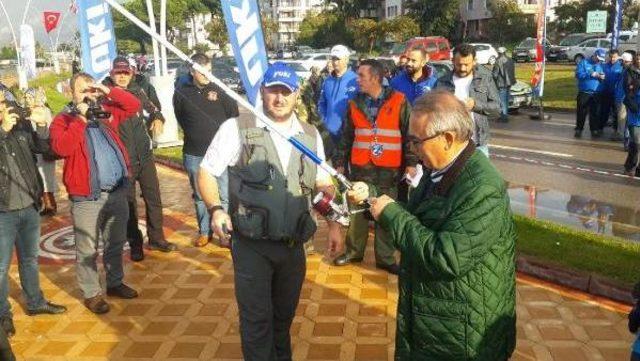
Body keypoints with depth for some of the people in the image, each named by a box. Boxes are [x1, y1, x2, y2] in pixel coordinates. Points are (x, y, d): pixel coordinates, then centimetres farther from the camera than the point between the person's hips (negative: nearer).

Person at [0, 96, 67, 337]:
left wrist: (42, 126, -13)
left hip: (29, 207, 4)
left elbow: (43, 147, 2)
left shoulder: (20, 124, 0)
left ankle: (35, 303, 36)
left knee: (30, 258, 20)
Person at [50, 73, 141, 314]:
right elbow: (61, 148, -21)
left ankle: (115, 283, 35)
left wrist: (109, 92, -3)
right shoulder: (63, 120, -4)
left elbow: (134, 105, 8)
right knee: (87, 249, 4)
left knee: (115, 243, 18)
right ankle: (91, 293, 18)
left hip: (118, 191, 5)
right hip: (87, 197, -5)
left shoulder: (105, 112, 11)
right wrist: (80, 119, -19)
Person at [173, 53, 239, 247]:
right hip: (194, 155, 2)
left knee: (225, 195, 1)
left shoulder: (220, 90, -4)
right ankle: (204, 232, 27)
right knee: (200, 196, 13)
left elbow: (234, 115, 0)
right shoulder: (182, 93, -1)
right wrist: (195, 135, 11)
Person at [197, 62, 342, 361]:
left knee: (284, 315, 22)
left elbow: (323, 182, 15)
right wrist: (216, 209, -20)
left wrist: (334, 224, 8)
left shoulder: (310, 135, 5)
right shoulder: (237, 128, -9)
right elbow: (206, 172, -4)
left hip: (294, 245, 4)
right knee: (256, 320, 6)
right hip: (252, 246, -4)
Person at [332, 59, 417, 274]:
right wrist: (340, 163, 10)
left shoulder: (399, 102, -3)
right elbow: (346, 137, 12)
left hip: (389, 169, -3)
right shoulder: (355, 103, 7)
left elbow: (410, 134, -2)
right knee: (357, 210, 10)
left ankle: (385, 258, 16)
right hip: (360, 168, 3)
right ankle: (354, 251, 25)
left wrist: (411, 163, -7)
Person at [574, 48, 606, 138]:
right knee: (581, 112, 2)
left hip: (597, 94, 3)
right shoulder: (584, 63, 1)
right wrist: (591, 74, -19)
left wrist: (602, 77, -12)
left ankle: (594, 129, 17)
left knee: (595, 113, 7)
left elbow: (604, 77, 11)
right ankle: (578, 129, 12)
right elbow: (578, 74, -13)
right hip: (584, 93, -3)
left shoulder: (601, 65, 11)